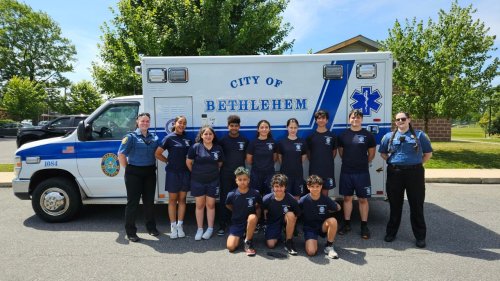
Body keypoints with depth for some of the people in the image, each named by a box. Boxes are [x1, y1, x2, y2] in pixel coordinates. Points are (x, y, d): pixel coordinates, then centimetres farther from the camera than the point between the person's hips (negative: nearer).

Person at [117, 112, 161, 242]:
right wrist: (127, 168, -7)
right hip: (134, 172, -4)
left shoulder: (154, 137, 9)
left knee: (149, 201, 13)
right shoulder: (131, 137, -5)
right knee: (133, 202, 2)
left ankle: (151, 227, 28)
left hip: (150, 172, 5)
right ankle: (130, 232, 12)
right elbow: (121, 155, -9)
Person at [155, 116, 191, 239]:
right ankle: (173, 226, 15)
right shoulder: (169, 138, -6)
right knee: (173, 199, 6)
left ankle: (180, 226, 18)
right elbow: (157, 154, -6)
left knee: (182, 199, 9)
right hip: (172, 172, -4)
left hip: (185, 172, 4)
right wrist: (169, 161, -3)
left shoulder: (187, 139, 6)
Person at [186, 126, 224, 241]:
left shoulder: (218, 148, -1)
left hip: (213, 181, 1)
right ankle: (200, 229, 19)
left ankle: (210, 229, 20)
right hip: (198, 181, -1)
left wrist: (212, 171, 9)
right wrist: (195, 172, 8)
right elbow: (188, 162, 0)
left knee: (210, 205, 8)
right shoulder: (195, 147, -8)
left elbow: (220, 164, 11)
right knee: (199, 205, 7)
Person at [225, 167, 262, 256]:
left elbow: (258, 206, 6)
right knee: (230, 247, -19)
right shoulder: (232, 195, -13)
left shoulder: (255, 193, -14)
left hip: (250, 222, 0)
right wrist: (238, 212, 4)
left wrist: (257, 218, -3)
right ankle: (240, 236, 15)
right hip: (237, 223, 0)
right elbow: (228, 206, 9)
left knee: (252, 217, -35)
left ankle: (248, 242, -12)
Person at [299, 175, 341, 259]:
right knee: (311, 252, -25)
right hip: (309, 227, -2)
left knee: (333, 220, -32)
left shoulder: (326, 200, -11)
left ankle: (329, 246, -9)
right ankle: (312, 241, 13)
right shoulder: (303, 201, -15)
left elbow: (338, 208, 7)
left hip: (323, 226, 2)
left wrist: (328, 211, 0)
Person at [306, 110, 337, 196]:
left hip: (328, 169, 0)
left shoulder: (332, 136, 2)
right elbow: (308, 152, 8)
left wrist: (329, 161, 2)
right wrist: (313, 161, 0)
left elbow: (334, 151, 11)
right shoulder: (311, 136, 2)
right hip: (314, 169, 0)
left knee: (325, 191, 8)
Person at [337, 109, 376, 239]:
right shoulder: (343, 135, 4)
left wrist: (363, 163, 11)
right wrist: (348, 162, 11)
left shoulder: (368, 135, -1)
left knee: (363, 199, 4)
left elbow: (371, 154, 8)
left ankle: (364, 226, 16)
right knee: (347, 198, 11)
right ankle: (346, 224, 22)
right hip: (346, 171, 2)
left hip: (362, 172, -2)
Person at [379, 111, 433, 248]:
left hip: (415, 173, -1)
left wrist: (416, 164, 1)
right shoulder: (389, 136, 9)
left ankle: (420, 236, 18)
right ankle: (391, 232, 25)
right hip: (394, 174, 1)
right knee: (395, 205, 11)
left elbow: (428, 153, 9)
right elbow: (383, 153, 17)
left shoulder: (419, 135, 5)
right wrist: (392, 162, 5)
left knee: (417, 205, 6)